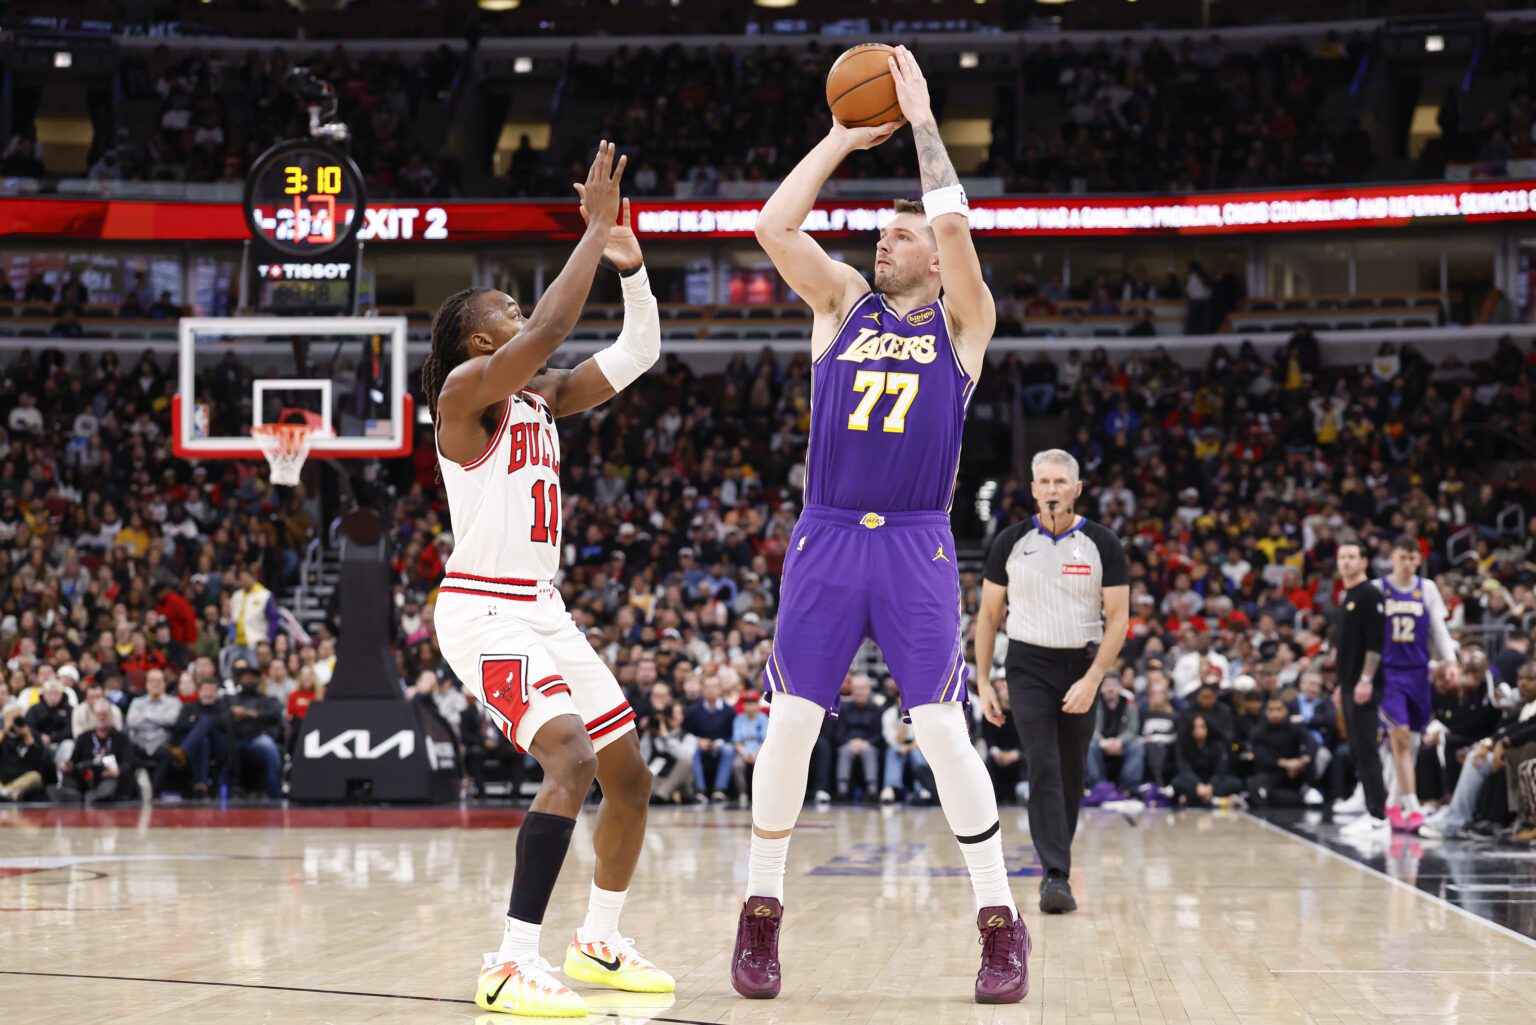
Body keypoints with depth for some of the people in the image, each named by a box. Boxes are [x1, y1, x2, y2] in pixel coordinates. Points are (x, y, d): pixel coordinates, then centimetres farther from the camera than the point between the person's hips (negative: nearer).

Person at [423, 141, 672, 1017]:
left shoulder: (544, 394, 13)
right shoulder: (466, 389, -11)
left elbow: (638, 354, 12)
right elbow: (550, 328, -26)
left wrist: (630, 263, -2)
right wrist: (595, 229, -21)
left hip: (544, 609, 9)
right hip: (485, 610, -9)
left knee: (630, 772, 12)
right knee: (573, 758, -27)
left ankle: (600, 943, 29)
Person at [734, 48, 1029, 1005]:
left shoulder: (961, 320, 6)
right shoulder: (844, 303, 13)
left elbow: (955, 224, -11)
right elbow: (774, 225, -1)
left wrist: (922, 121, -3)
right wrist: (844, 137, 4)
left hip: (916, 547, -2)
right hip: (825, 539, 2)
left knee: (943, 731, -8)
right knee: (789, 725, -1)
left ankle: (1002, 924, 2)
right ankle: (761, 916, 11)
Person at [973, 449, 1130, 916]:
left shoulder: (1102, 544, -3)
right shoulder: (1011, 542, 0)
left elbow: (1118, 617, -4)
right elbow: (988, 614, 7)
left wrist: (1092, 680, -14)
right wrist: (983, 682, 2)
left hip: (1082, 667, 1)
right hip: (1029, 665, -1)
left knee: (1071, 773, 8)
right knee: (1043, 767, -15)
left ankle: (1057, 864, 26)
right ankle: (1057, 876, -21)